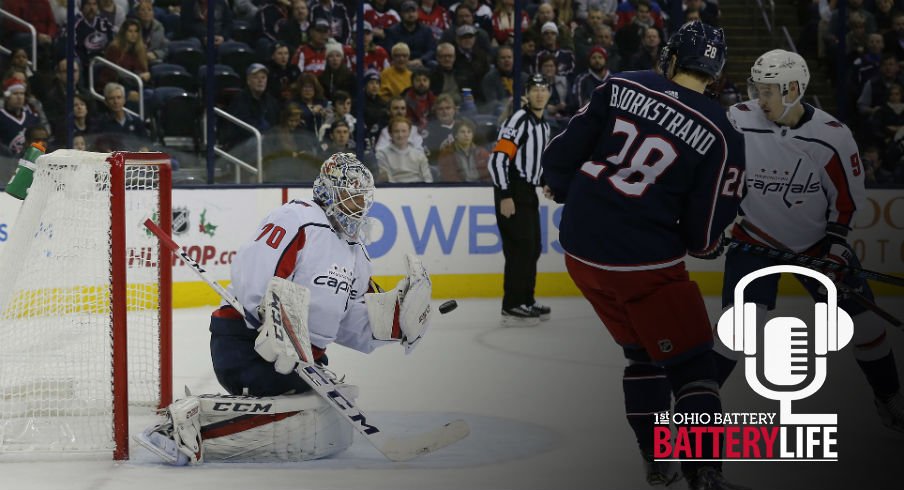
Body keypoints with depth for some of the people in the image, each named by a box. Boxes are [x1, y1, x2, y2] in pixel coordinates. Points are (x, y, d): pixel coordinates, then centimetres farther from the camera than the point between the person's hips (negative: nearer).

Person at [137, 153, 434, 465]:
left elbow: (356, 329, 13)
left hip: (299, 358, 10)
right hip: (246, 342, -10)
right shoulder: (299, 220, -9)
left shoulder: (356, 258, 19)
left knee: (334, 434, 11)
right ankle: (191, 419, -26)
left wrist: (398, 312, -5)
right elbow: (252, 273, -23)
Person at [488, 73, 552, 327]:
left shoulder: (544, 126, 16)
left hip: (528, 192, 9)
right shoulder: (518, 120, -14)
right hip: (511, 192, -9)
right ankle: (512, 307, -10)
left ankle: (526, 301, 22)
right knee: (520, 248, -12)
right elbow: (498, 158, -20)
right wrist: (505, 196, -24)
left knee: (533, 248, 12)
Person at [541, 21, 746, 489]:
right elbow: (704, 237, -6)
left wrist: (570, 196, 23)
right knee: (690, 361, 5)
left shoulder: (621, 87, 0)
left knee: (643, 350, 23)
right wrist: (703, 244, 17)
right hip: (645, 262, -5)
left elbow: (561, 155, 3)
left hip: (580, 247, 5)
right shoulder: (721, 136, -8)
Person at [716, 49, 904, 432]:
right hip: (755, 238, -2)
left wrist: (835, 245, -9)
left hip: (819, 240, 2)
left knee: (862, 318, 3)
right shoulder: (738, 122, -20)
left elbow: (847, 196, -4)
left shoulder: (833, 137, -17)